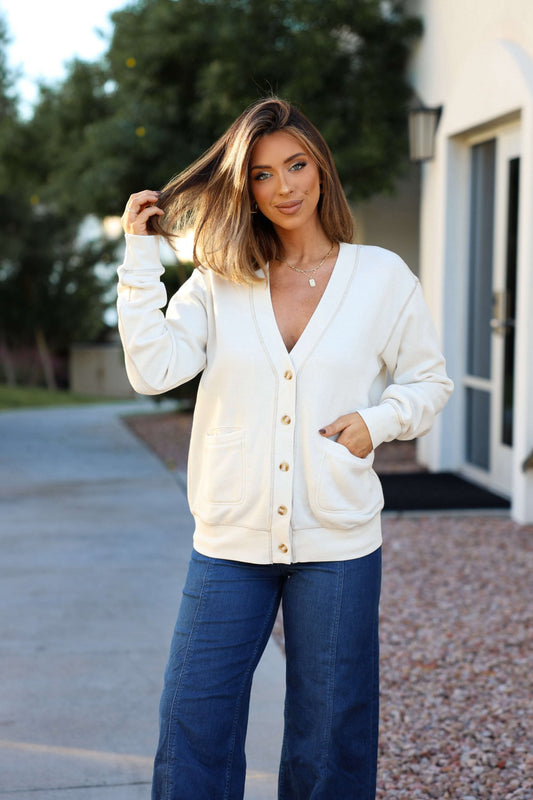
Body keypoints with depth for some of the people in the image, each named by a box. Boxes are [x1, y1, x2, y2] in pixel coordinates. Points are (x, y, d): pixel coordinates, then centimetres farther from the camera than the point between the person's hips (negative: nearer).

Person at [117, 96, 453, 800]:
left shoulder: (382, 277, 2)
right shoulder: (219, 282, 3)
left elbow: (429, 381, 11)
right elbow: (152, 369, -10)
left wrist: (377, 420, -8)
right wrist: (141, 254, -7)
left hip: (337, 544, -1)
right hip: (231, 540, 1)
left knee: (329, 739, 11)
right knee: (192, 729, 4)